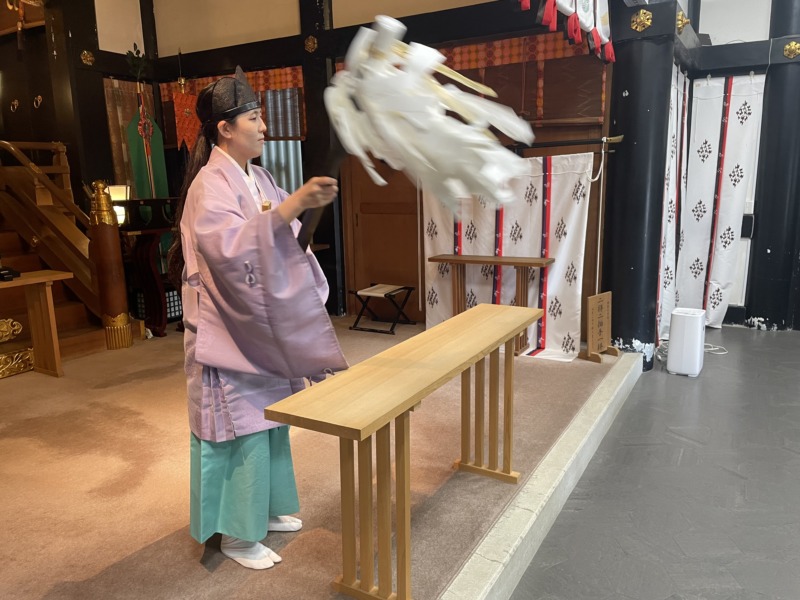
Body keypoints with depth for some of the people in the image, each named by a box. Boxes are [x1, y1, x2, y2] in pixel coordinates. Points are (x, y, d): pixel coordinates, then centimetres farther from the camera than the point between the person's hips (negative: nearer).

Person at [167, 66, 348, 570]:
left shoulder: (258, 178, 10)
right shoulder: (210, 185, -17)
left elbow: (280, 236, 16)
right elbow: (232, 247, -33)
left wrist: (308, 205, -2)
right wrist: (294, 203, -37)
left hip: (266, 325, 9)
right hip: (230, 331, -9)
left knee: (268, 418, 18)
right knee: (240, 426, 1)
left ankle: (265, 508, 37)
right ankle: (237, 534, 20)